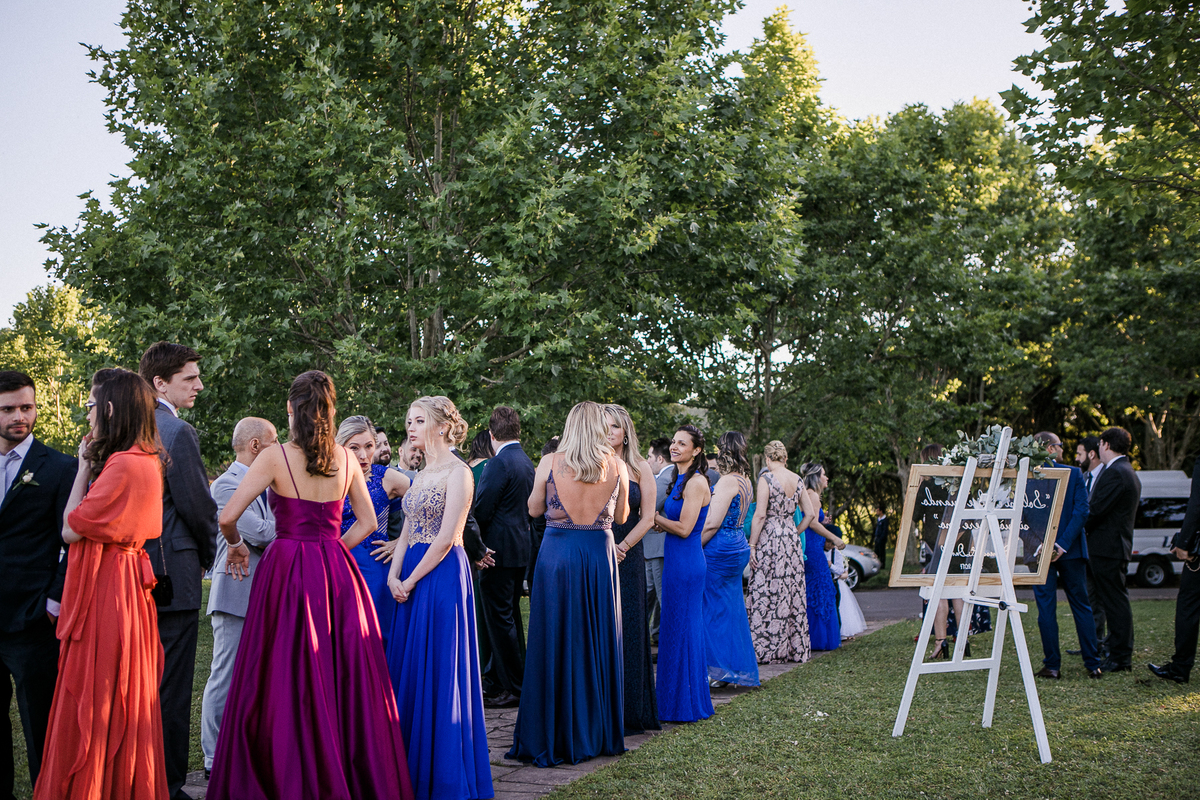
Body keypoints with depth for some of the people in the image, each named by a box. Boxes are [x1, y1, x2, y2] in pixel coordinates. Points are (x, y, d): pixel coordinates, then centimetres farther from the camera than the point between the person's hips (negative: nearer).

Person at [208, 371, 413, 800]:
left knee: (288, 680, 2)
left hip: (287, 571, -4)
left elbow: (228, 517, -11)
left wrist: (236, 545, 8)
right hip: (338, 573, 4)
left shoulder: (275, 457, -6)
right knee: (344, 676, 10)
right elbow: (367, 522, 12)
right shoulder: (345, 459, 6)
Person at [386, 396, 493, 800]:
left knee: (438, 671, -3)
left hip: (442, 576, -8)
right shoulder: (421, 475, 16)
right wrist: (394, 575, 0)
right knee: (409, 669, 10)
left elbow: (445, 539, -16)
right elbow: (407, 532, 15)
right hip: (410, 579, 8)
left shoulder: (457, 472, -10)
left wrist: (411, 581, -13)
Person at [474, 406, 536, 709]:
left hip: (499, 550, -9)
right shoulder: (527, 462, 10)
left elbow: (481, 511, -17)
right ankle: (507, 676, 27)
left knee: (500, 619, -3)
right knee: (511, 617, 17)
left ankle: (514, 688, 0)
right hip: (522, 549, 9)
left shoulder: (498, 463, -16)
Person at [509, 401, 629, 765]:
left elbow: (534, 509, 7)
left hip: (558, 553, -1)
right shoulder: (617, 466, -1)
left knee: (555, 640, 5)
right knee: (597, 641, 10)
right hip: (600, 554, 2)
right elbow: (621, 516, 11)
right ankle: (598, 732, 18)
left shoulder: (550, 463, -5)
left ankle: (554, 736, 9)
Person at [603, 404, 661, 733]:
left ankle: (630, 713, 9)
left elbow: (647, 517, 2)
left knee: (628, 629, 1)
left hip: (628, 557, 0)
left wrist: (622, 547, -10)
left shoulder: (640, 468, 6)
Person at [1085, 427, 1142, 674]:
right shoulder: (1128, 472, 17)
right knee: (1116, 601, 15)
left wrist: (1080, 528, -5)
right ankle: (1121, 655, 21)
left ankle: (1119, 658, -3)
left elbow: (1097, 510, -20)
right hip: (1118, 544, 11)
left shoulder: (1115, 472, -17)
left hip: (1107, 547, -11)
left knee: (1115, 602, -6)